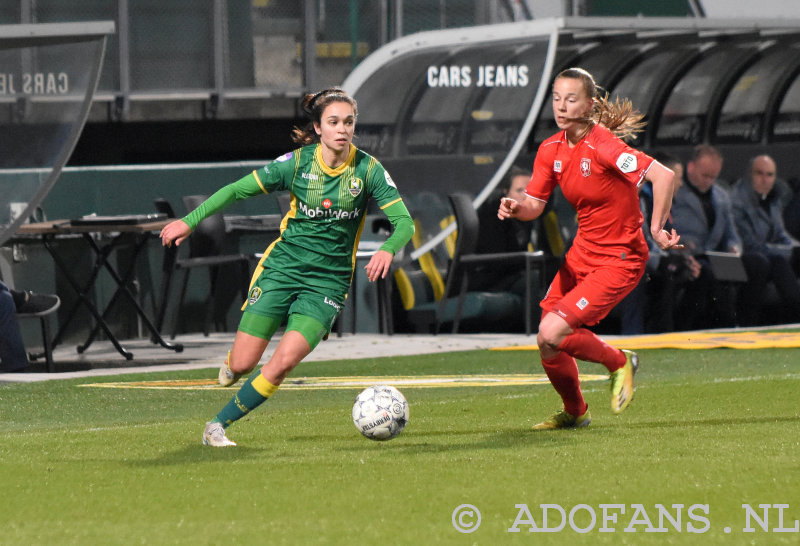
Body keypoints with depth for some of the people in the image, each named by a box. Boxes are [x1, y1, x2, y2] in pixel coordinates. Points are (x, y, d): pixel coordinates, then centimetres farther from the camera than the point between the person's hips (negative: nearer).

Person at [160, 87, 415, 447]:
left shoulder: (368, 170, -6)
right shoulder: (298, 162, -6)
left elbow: (404, 222, -9)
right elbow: (238, 190, 1)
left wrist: (387, 250, -30)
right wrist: (190, 221, -4)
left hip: (328, 279, 0)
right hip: (282, 268, 0)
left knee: (283, 363, -18)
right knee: (242, 364, -5)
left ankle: (218, 426, -2)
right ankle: (230, 364, 35)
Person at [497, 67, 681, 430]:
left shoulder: (603, 145, -22)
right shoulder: (551, 150, 1)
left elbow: (662, 175, -29)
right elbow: (535, 204, 6)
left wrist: (657, 228, -24)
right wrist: (516, 208, -16)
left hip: (618, 260, -7)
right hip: (581, 253, 7)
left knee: (551, 335, -20)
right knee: (547, 348, 7)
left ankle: (619, 363, 8)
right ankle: (574, 412, 36)